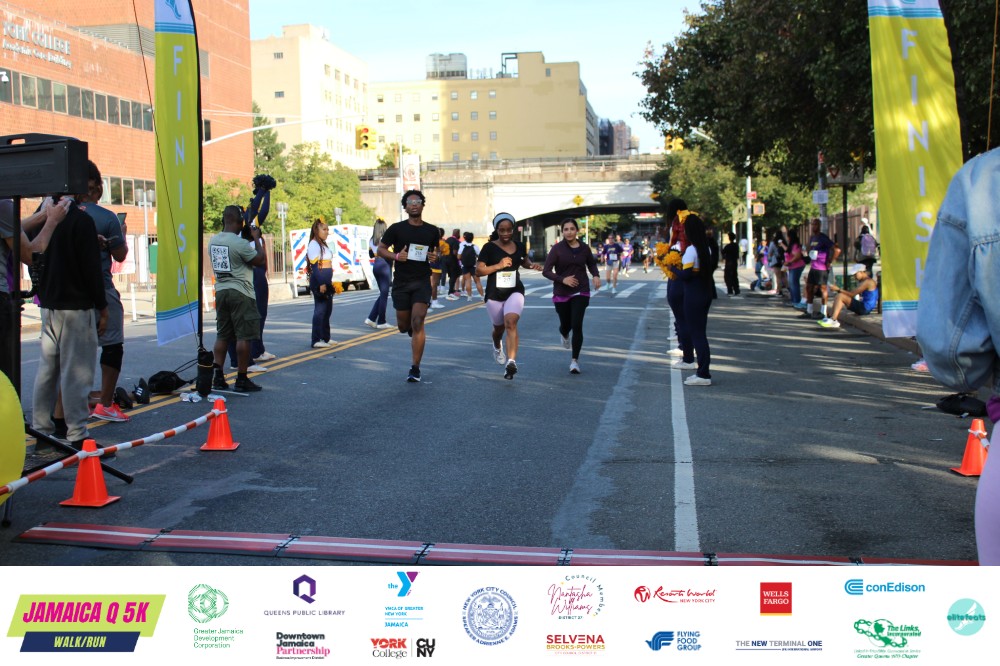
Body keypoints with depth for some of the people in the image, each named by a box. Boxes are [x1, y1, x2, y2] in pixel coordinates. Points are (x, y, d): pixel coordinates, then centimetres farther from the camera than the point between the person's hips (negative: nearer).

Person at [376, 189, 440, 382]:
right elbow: (381, 249, 4)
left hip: (422, 282, -1)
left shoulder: (432, 231, 6)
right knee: (403, 326, 8)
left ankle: (415, 368, -7)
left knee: (418, 323, -13)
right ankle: (413, 332, 47)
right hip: (401, 282, 1)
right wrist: (396, 256, -15)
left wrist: (435, 257, -4)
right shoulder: (396, 229, 0)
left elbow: (438, 251, 20)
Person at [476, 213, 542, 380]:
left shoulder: (519, 247, 4)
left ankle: (511, 361, -31)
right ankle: (497, 346, 53)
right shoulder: (489, 247, -7)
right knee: (499, 328, 15)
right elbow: (478, 270, -11)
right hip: (494, 294, 0)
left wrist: (532, 265, 3)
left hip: (515, 291, 0)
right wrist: (498, 265, -21)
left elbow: (524, 261, 26)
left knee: (511, 322, -24)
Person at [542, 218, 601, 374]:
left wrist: (596, 275, -1)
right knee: (565, 324, 16)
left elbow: (591, 264, 19)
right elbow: (546, 271, -11)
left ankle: (575, 360, -2)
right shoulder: (557, 249, -8)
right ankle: (564, 334, 55)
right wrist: (562, 279, -25)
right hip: (561, 293, 0)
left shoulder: (584, 248, 0)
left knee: (577, 325, -13)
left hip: (580, 293, 0)